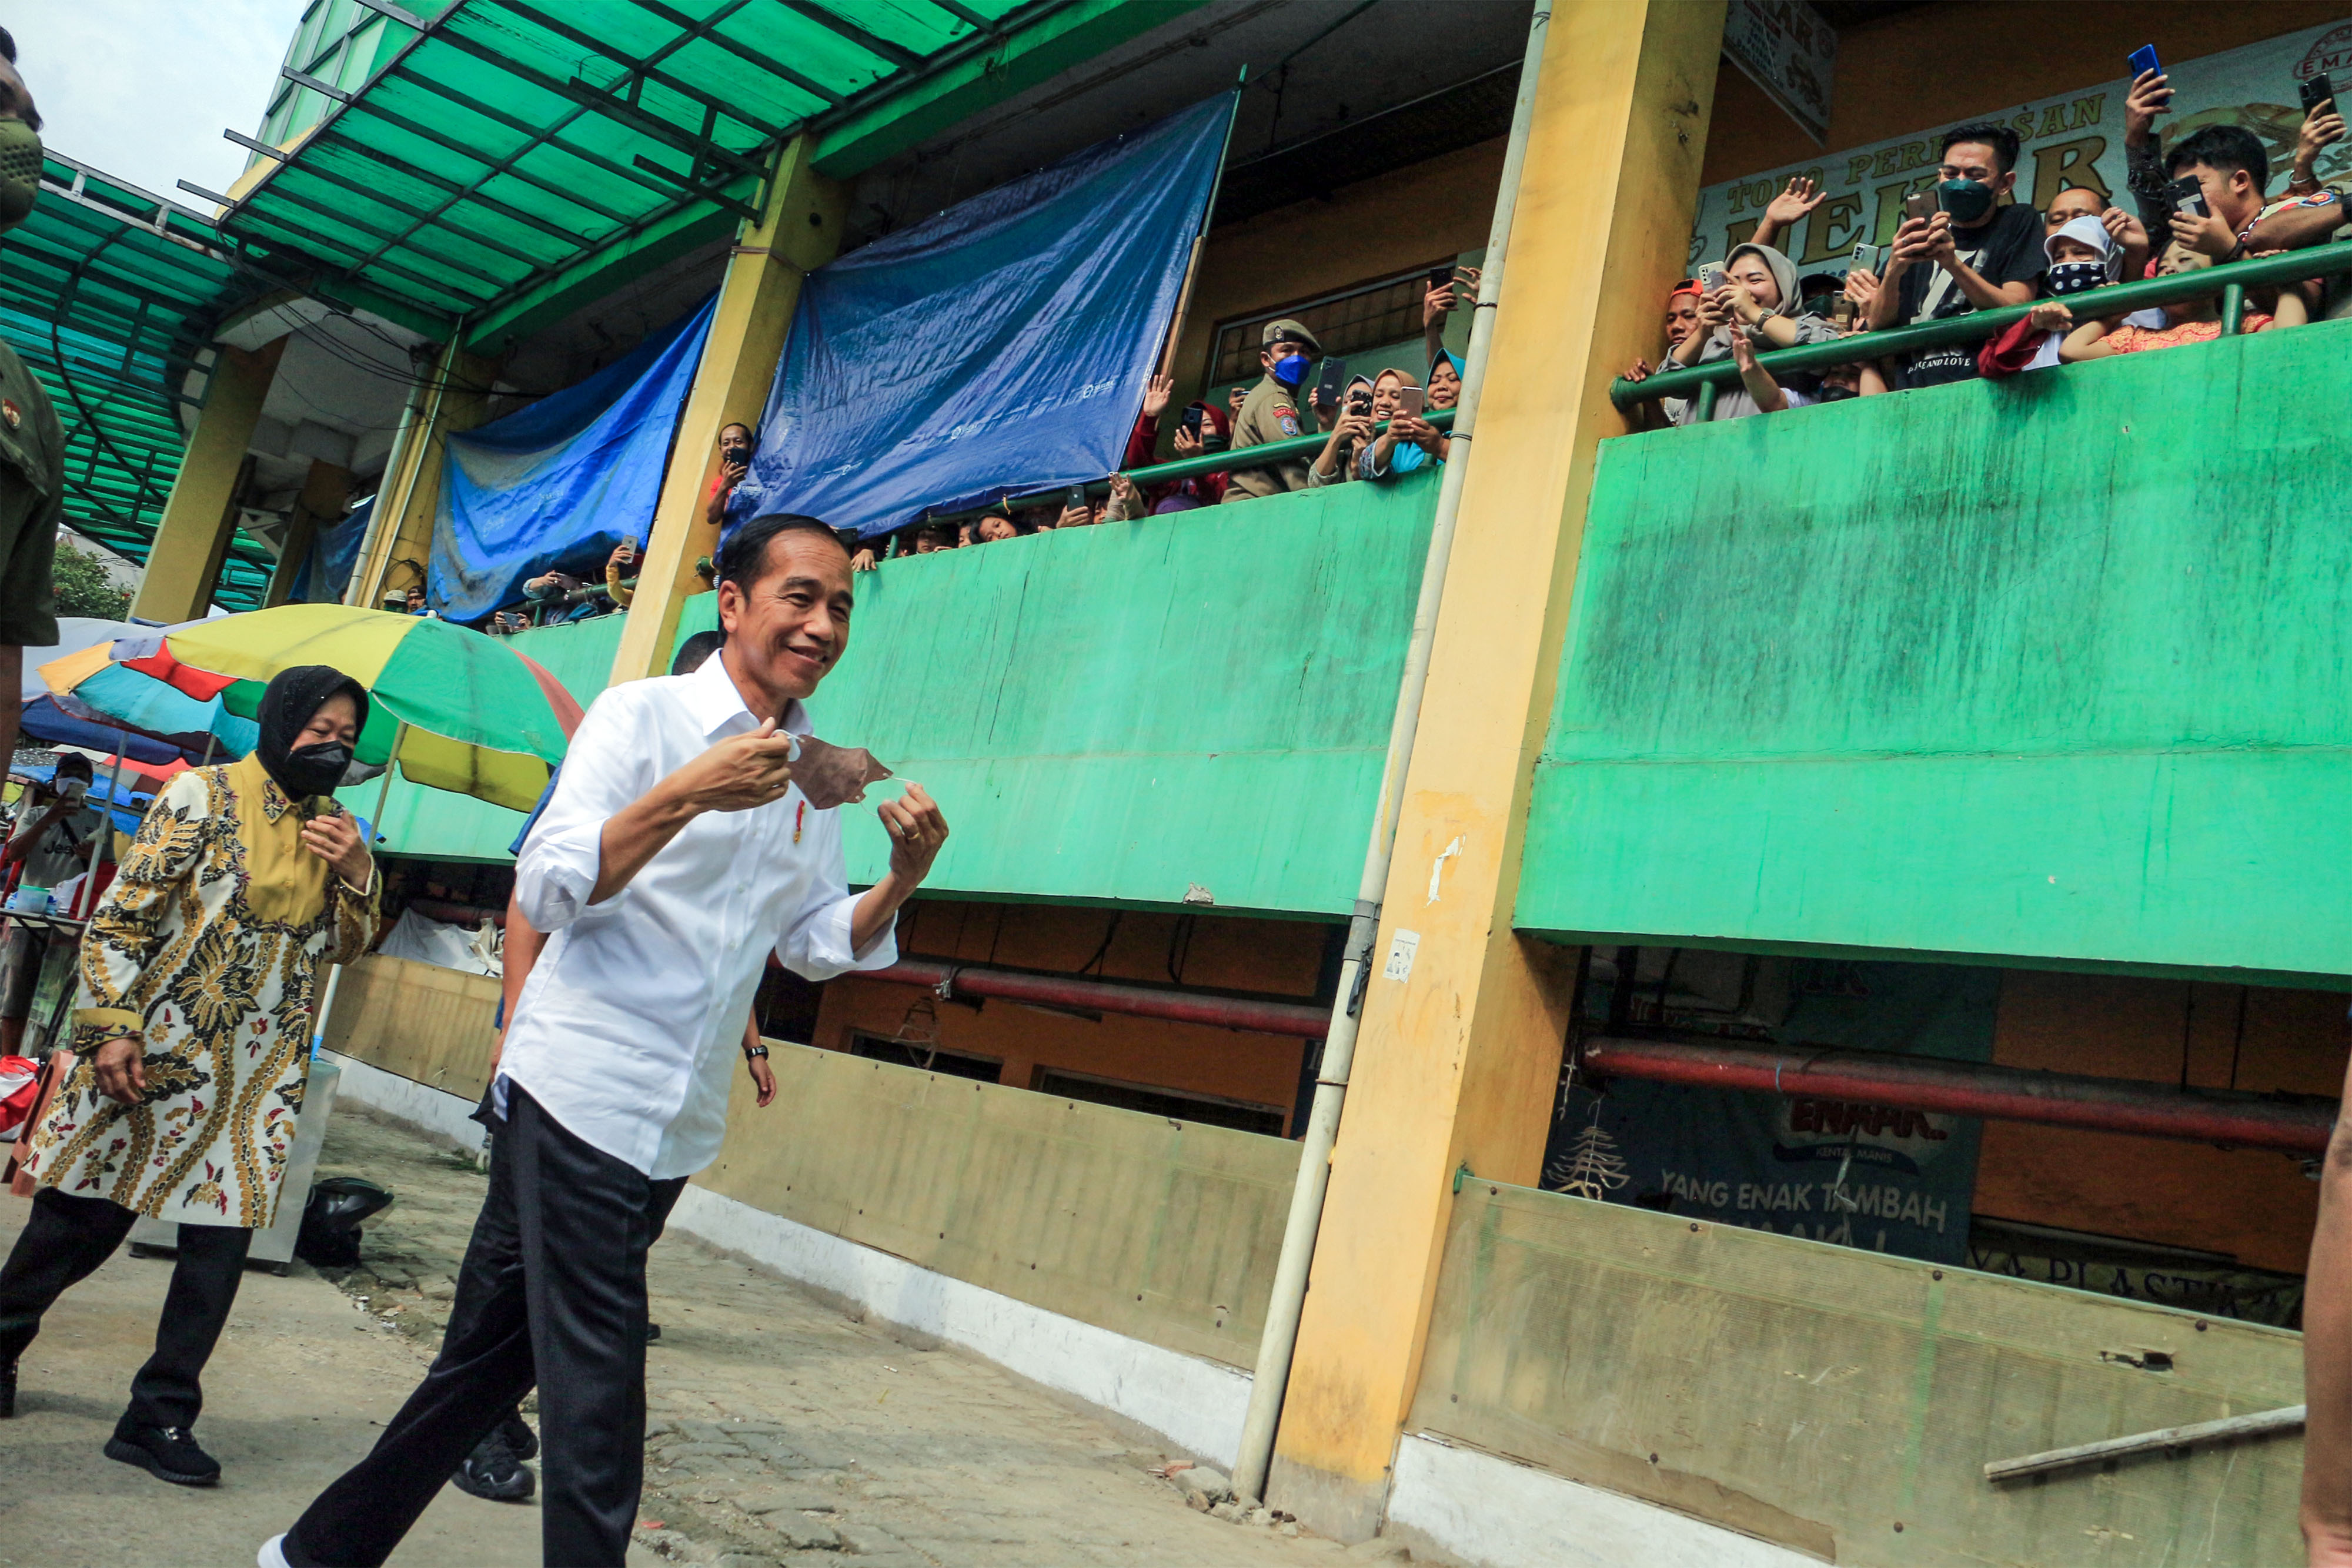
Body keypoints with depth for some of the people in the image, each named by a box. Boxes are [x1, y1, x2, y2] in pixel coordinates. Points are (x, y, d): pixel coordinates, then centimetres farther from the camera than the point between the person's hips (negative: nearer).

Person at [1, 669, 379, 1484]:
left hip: (256, 1075, 4)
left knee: (222, 1238, 1)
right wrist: (113, 1027, -14)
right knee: (82, 1219, 7)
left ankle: (160, 1417, 10)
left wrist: (356, 872, -4)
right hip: (154, 1051, -4)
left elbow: (345, 947, 14)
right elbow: (121, 918, -7)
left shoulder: (333, 826, 11)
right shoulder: (204, 795, -5)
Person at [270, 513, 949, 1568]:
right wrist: (687, 795, -25)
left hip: (677, 1127, 6)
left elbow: (818, 945, 15)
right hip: (580, 1094, -6)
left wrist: (900, 882, -4)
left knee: (493, 1360, 17)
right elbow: (544, 891, -13)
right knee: (597, 1399, -5)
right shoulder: (643, 715, -7)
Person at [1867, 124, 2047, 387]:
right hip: (1914, 390, 3)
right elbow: (1878, 328, 6)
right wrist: (1894, 271, -13)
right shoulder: (1922, 232, 14)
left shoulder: (2019, 224, 8)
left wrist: (1953, 264, -16)